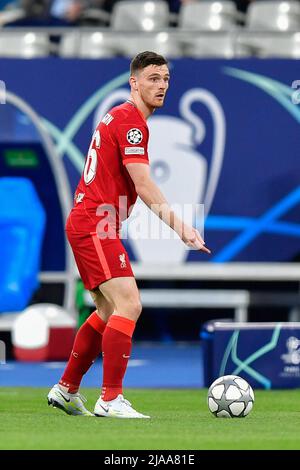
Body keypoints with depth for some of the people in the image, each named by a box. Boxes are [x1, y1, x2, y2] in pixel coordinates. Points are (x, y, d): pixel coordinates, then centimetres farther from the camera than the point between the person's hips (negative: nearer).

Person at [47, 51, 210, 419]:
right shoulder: (130, 120, -13)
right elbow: (144, 187, -20)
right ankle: (110, 400, -20)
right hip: (94, 226, -11)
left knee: (110, 311, 17)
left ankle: (66, 390, 23)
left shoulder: (118, 116, 18)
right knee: (128, 305, -17)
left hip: (84, 224, 11)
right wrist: (180, 228, -22)